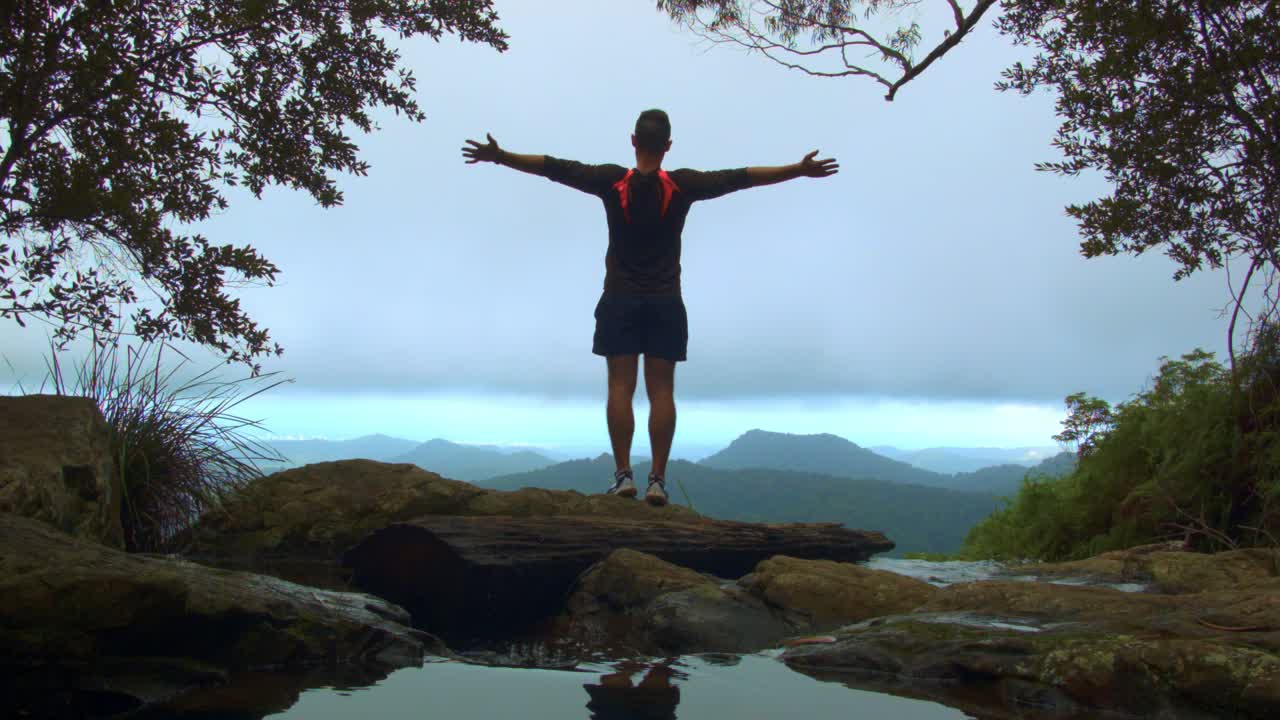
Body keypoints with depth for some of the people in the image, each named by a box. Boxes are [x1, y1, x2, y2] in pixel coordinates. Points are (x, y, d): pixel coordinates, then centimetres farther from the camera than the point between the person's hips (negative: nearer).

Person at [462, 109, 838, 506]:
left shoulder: (612, 181, -1)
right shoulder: (682, 185, -1)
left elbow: (554, 168, 2)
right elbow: (741, 177, 3)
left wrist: (499, 156, 9)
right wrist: (800, 170, 9)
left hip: (620, 299, 0)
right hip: (665, 302, 0)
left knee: (620, 387, -1)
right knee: (661, 391, -1)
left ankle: (623, 474, -5)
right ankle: (657, 480, -3)